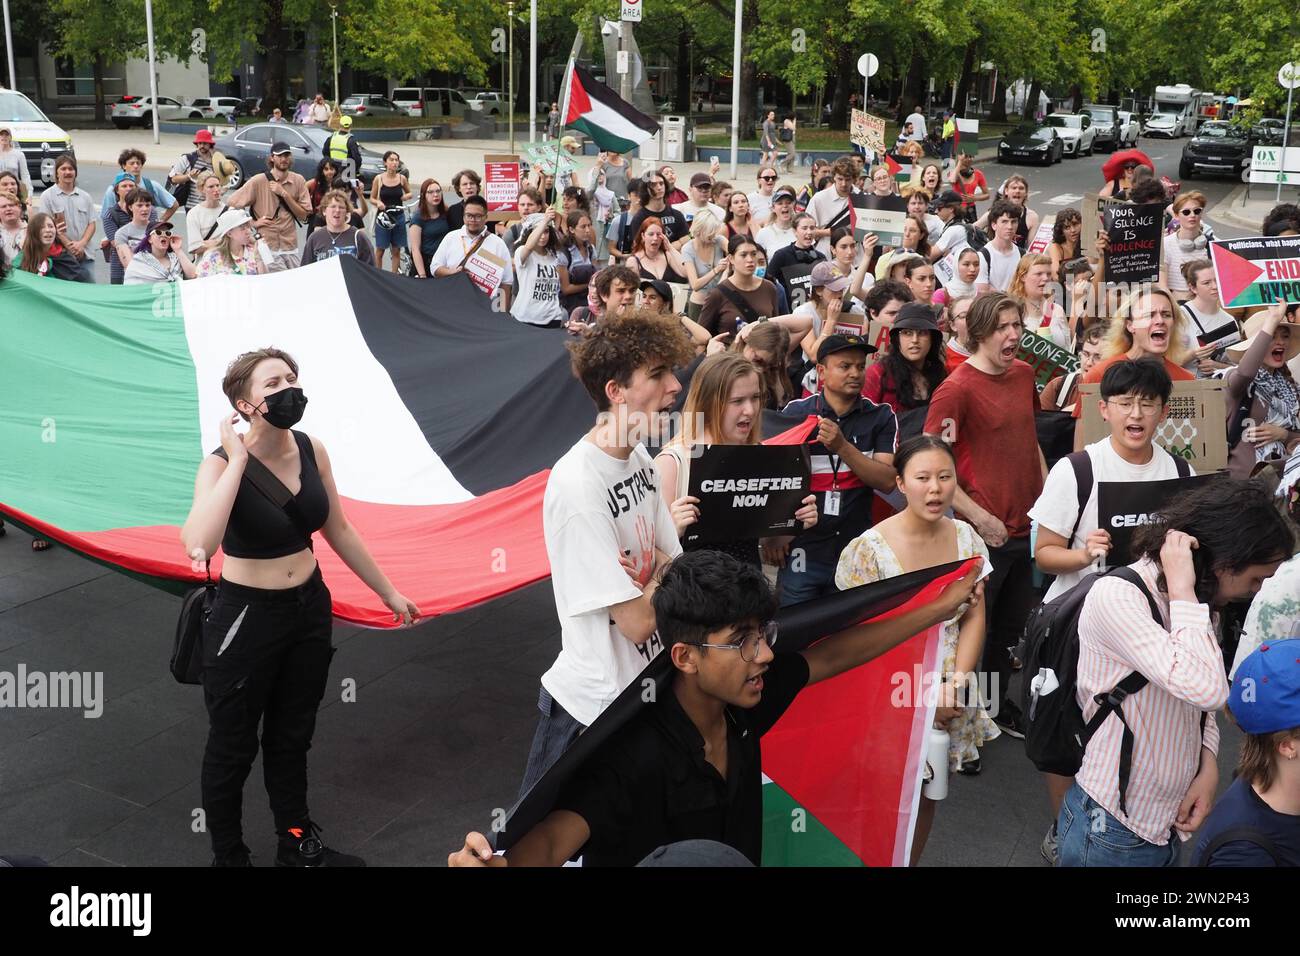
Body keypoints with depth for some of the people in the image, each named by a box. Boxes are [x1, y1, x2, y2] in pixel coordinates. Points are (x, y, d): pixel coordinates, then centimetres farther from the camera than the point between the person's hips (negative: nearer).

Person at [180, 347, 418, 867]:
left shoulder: (311, 450, -6)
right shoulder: (221, 464, -21)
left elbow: (338, 530, 9)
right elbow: (198, 546, -40)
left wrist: (389, 593, 14)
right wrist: (238, 460, -34)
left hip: (310, 609, 5)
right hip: (246, 617, -5)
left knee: (292, 735, 23)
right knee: (232, 747, 13)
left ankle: (297, 843, 42)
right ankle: (228, 855, 35)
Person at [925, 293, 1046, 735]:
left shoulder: (1024, 374, 7)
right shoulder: (957, 388, -15)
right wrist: (980, 517, -18)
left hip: (1027, 526, 7)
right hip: (985, 532, -7)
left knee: (1012, 624, 19)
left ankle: (998, 703, 36)